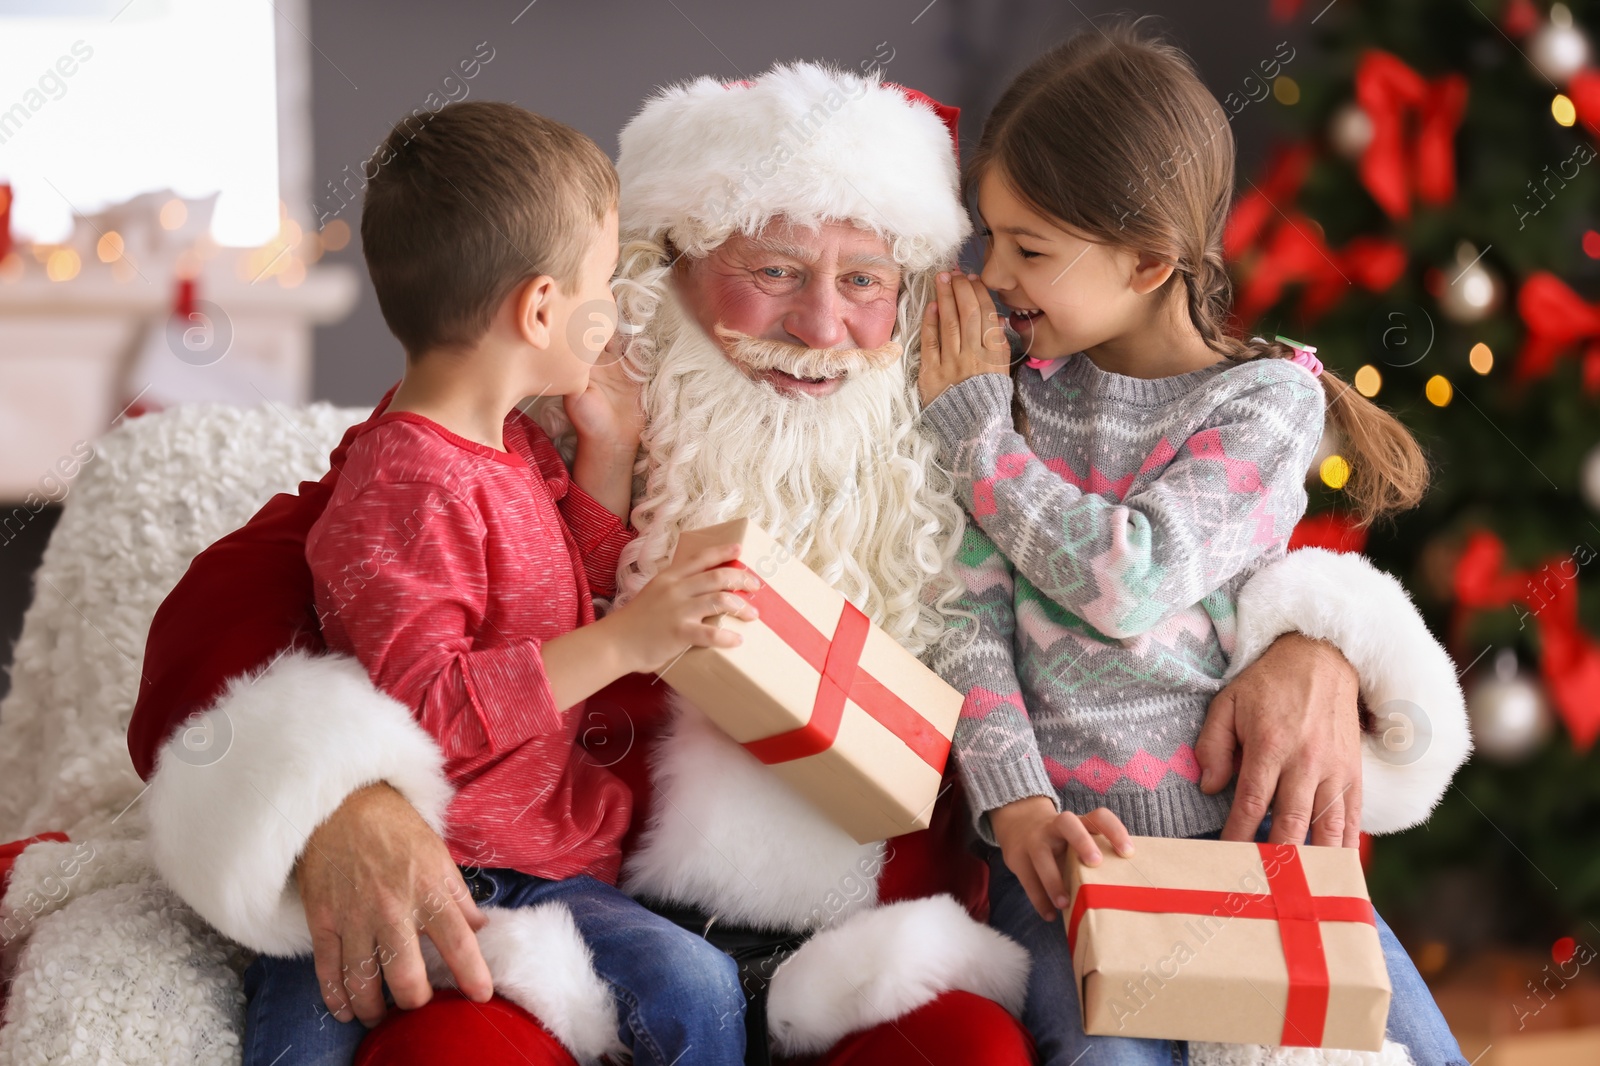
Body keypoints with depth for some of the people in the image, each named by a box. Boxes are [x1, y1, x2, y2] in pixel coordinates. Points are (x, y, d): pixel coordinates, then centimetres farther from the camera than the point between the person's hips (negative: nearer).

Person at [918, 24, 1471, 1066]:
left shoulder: (1268, 399, -3)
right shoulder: (1021, 385, 6)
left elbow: (1126, 582, -17)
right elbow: (971, 613, -1)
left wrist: (973, 427, -8)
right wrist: (1016, 799, -15)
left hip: (1240, 819, 0)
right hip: (1063, 834, 1)